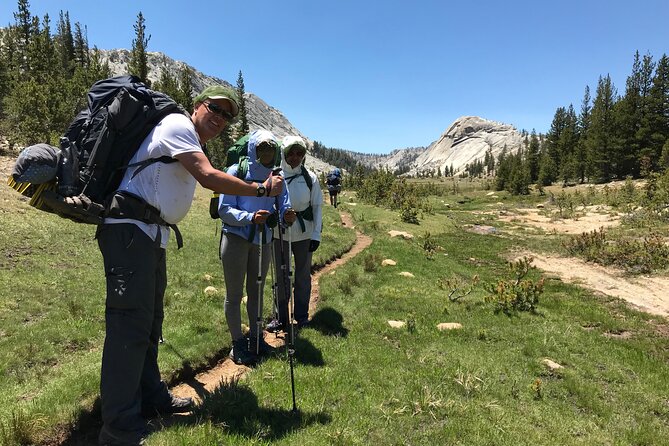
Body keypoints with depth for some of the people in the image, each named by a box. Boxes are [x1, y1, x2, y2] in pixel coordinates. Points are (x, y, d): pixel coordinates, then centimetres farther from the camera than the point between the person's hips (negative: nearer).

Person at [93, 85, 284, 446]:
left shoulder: (191, 143, 22)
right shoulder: (178, 124, -8)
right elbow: (209, 178, -20)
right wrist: (262, 190, -14)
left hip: (151, 234, 11)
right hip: (130, 229, -10)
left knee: (149, 319, 15)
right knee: (130, 324, -11)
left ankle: (150, 397, 28)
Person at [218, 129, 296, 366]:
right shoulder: (236, 171, -8)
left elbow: (283, 205, 2)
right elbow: (224, 209, -12)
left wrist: (287, 215, -23)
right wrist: (250, 217, -28)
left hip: (263, 240, 5)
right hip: (236, 237, -4)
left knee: (257, 291, 15)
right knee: (234, 293, 2)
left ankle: (255, 337, 29)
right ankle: (237, 342, 15)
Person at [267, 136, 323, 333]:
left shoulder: (310, 178, -3)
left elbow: (317, 206, 1)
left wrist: (316, 234, -2)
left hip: (304, 233, 0)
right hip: (279, 233, 0)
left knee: (303, 275, 11)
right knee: (281, 276, 9)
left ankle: (302, 316, 26)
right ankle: (281, 317, 22)